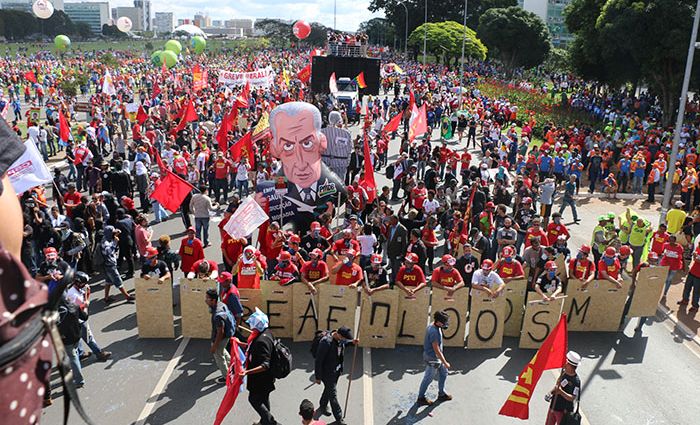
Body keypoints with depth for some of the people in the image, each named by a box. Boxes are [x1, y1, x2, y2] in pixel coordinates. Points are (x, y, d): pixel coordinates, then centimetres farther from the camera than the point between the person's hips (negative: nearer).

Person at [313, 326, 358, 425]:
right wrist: (318, 377, -17)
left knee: (329, 389, 27)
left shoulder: (340, 338, -10)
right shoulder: (326, 342, -34)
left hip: (336, 370, 8)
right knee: (333, 394, 5)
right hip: (327, 372, -8)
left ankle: (323, 406, 52)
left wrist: (352, 342, -3)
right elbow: (318, 361, -25)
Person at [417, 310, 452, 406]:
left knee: (443, 373, 21)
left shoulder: (433, 326, -2)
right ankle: (421, 398, 24)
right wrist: (445, 363, -19)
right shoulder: (434, 332, -32)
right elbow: (436, 350, -27)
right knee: (428, 379, 7)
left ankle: (441, 394, 37)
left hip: (436, 357, 10)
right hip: (432, 359, -9)